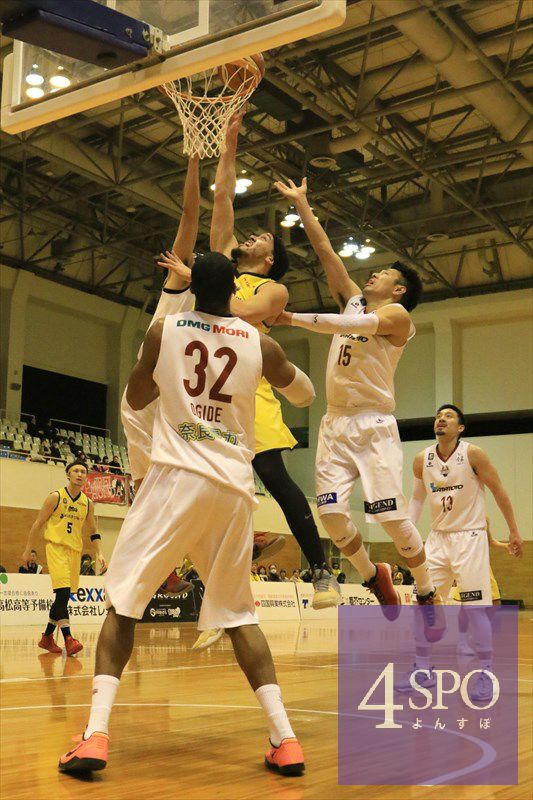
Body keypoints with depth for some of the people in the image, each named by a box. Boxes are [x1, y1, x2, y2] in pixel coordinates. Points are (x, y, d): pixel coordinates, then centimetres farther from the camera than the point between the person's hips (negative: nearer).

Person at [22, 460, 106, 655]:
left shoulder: (87, 503, 9)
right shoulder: (56, 497, -4)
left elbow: (93, 532, 16)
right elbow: (38, 524, -1)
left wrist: (99, 553, 4)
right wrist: (28, 550, -2)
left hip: (75, 551, 6)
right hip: (56, 546, -6)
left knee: (63, 596, 9)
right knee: (63, 592, -18)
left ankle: (47, 637, 23)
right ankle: (68, 639, -21)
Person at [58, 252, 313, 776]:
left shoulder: (163, 330, 4)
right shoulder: (260, 343, 8)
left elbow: (135, 399, 19)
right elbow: (305, 396, 25)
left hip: (177, 476, -3)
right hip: (234, 485, 3)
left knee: (124, 600, 5)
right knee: (237, 612, 15)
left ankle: (95, 736, -6)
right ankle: (285, 740, 8)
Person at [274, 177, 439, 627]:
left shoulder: (397, 315, -4)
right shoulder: (354, 300, 17)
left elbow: (350, 325, -22)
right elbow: (325, 250, 17)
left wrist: (294, 319, -24)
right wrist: (300, 203, 17)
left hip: (373, 425, -6)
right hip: (335, 423, 6)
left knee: (391, 516, -9)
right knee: (331, 512, -6)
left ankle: (428, 594, 10)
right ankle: (374, 579, 18)